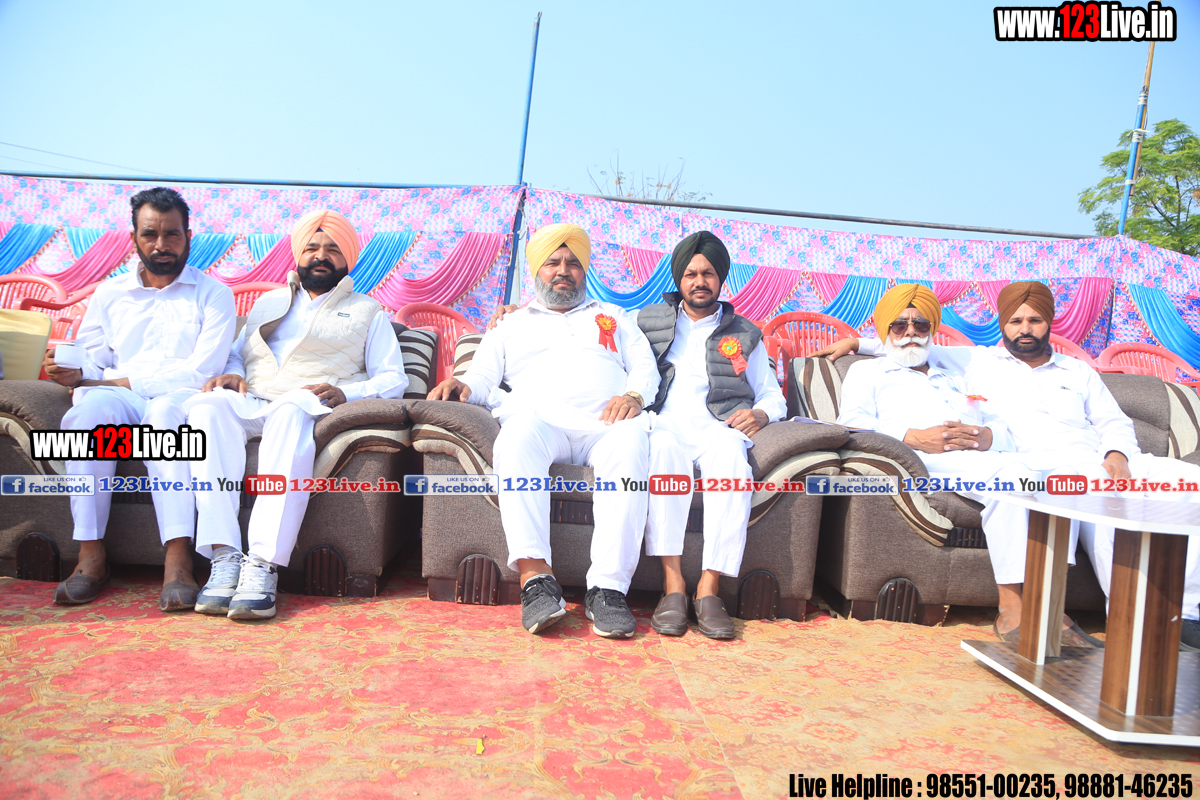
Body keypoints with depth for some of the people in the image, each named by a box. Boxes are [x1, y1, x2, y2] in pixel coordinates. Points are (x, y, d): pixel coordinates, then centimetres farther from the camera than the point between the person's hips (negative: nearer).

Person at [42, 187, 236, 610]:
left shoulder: (212, 294, 10)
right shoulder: (108, 294, 21)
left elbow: (200, 371, -5)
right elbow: (90, 366, 12)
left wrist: (116, 381, -10)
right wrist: (69, 372, -14)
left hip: (182, 403, -3)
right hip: (118, 404, 3)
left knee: (165, 412, -38)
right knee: (89, 408, -32)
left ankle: (178, 560, -46)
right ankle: (91, 555, -31)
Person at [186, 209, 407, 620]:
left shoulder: (368, 312, 23)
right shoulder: (268, 302, 34)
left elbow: (393, 379, 12)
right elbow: (237, 354, 29)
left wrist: (345, 392, -8)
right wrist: (231, 373, 3)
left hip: (310, 406, -3)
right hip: (250, 402, 3)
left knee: (291, 412, -41)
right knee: (208, 406, -33)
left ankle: (263, 566, -48)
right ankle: (225, 557, -41)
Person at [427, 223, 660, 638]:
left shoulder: (615, 317, 32)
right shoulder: (512, 325, 31)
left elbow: (646, 366, 18)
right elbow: (482, 378, 17)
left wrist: (634, 394, -5)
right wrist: (463, 386, -8)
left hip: (604, 423, 1)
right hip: (539, 418, 0)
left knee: (631, 446, -37)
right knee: (518, 436, -39)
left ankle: (608, 587, -40)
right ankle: (535, 578, -44)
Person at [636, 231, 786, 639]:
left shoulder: (745, 335, 26)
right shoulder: (649, 322, 25)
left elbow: (773, 395, 24)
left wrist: (760, 413, 1)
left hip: (719, 427, 1)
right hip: (664, 422, 0)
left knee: (731, 455, -38)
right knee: (662, 448, -39)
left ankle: (709, 587, -38)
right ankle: (672, 582, -39)